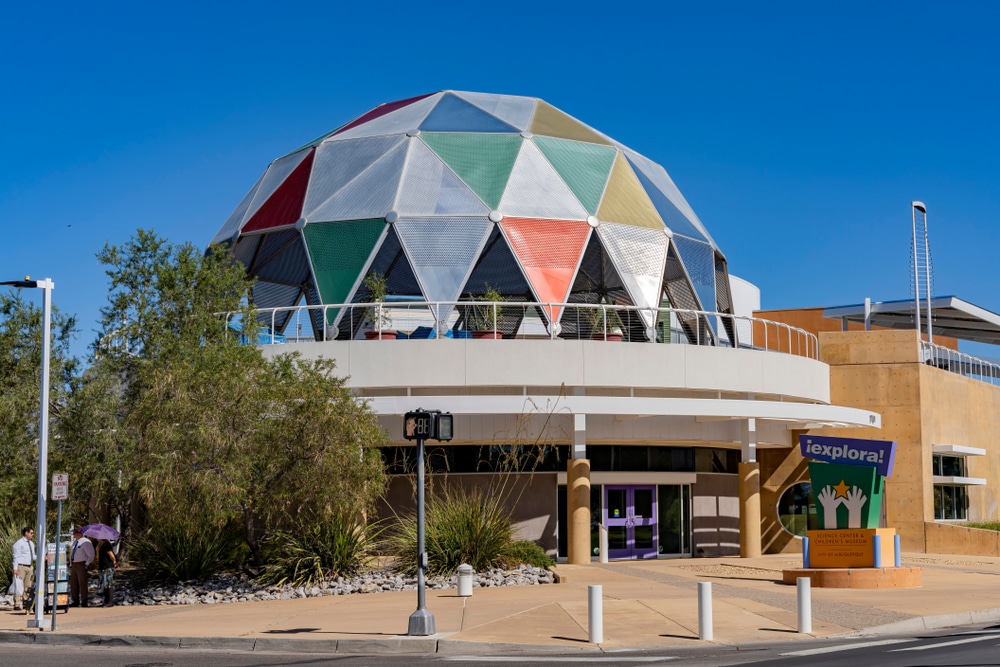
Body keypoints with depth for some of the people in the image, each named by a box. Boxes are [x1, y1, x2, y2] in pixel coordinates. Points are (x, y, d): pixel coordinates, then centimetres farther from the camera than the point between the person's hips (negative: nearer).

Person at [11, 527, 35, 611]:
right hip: (21, 567, -8)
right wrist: (15, 568, -18)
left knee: (27, 586, 6)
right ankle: (17, 605, -9)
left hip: (30, 567, 8)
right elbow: (16, 556, -11)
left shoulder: (31, 543, 16)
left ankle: (24, 604, 10)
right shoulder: (19, 543, -7)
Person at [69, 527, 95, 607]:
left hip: (81, 565, -8)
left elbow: (91, 555, -11)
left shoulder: (85, 542, -9)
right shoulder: (75, 542, 17)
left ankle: (84, 602, -1)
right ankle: (75, 602, 17)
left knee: (82, 584, -6)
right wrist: (71, 564, 17)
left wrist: (87, 564, -15)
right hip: (74, 565, 8)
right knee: (73, 584, 9)